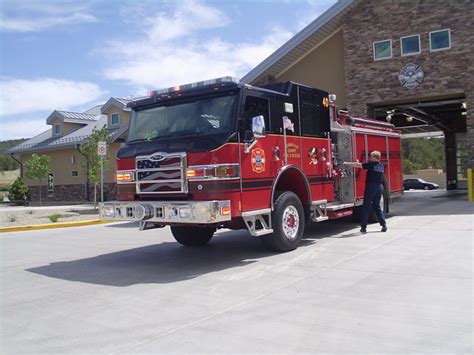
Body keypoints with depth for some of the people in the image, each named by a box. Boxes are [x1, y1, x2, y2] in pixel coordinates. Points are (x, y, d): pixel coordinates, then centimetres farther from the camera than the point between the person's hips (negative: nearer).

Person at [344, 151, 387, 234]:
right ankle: (384, 225, 9)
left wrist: (347, 163, 5)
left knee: (366, 207, 1)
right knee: (377, 207, 16)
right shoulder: (381, 166, 11)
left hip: (371, 187, -6)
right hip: (379, 187, 6)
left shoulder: (371, 164, -10)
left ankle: (363, 227, 2)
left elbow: (358, 165, -6)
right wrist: (359, 163, 28)